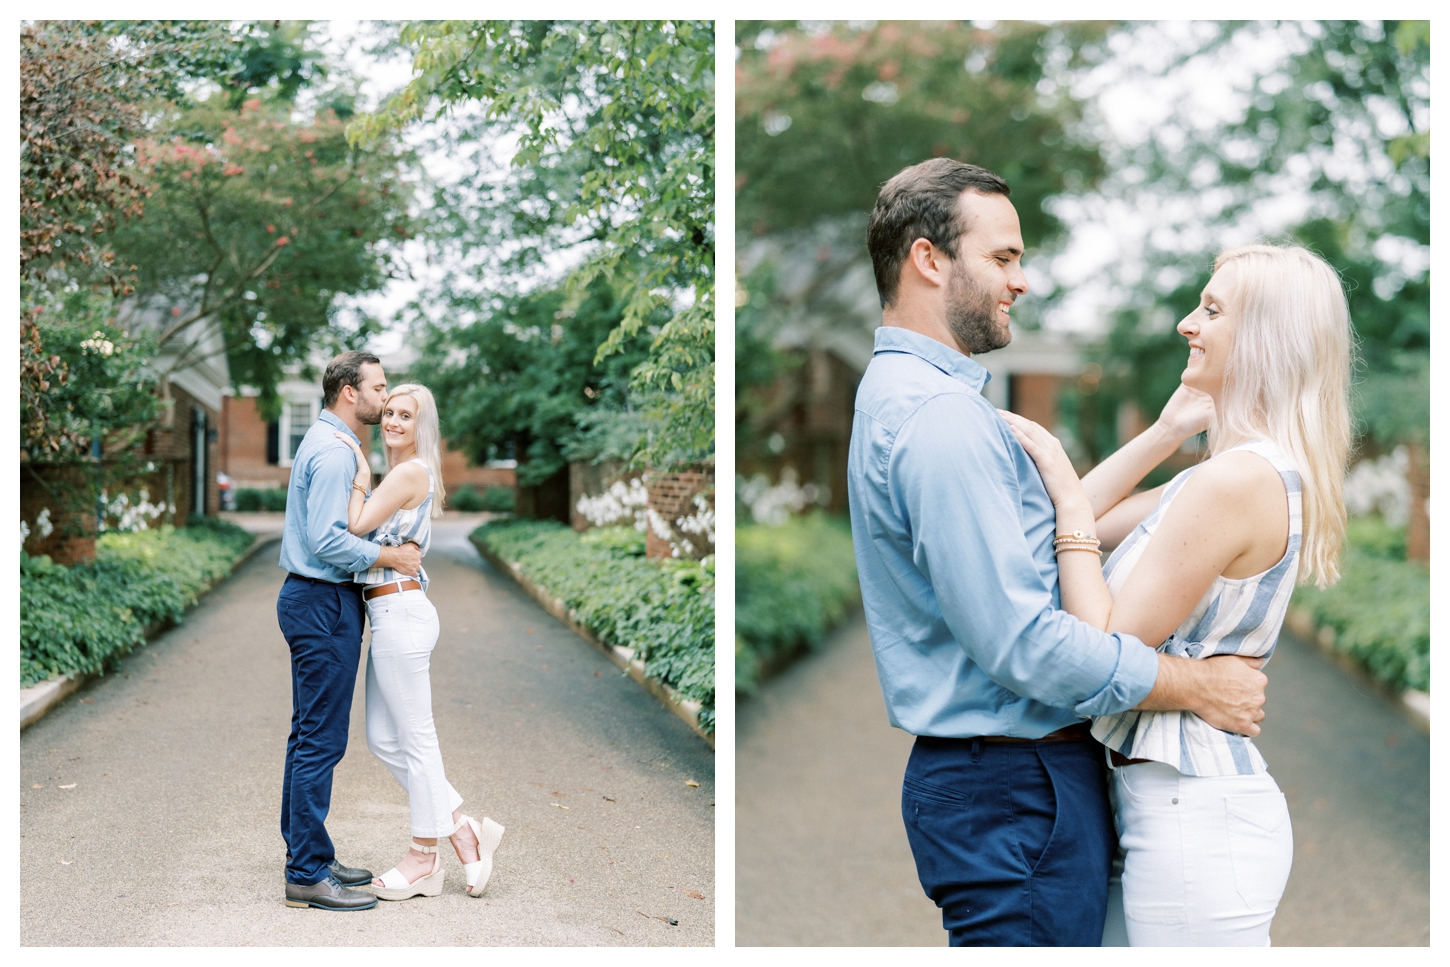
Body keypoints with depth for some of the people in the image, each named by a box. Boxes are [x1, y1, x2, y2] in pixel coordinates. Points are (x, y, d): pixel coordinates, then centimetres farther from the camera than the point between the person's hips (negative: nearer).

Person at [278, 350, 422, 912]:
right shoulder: (333, 453, -16)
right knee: (321, 740, -8)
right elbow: (327, 541, -25)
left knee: (310, 736, 15)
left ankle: (307, 858, 23)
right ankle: (308, 876, -3)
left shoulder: (327, 443, 18)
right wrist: (391, 558, -15)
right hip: (324, 604, -11)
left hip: (315, 599, 11)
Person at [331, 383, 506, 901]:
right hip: (394, 613, 10)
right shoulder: (413, 474, 17)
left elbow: (356, 528, -14)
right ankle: (464, 828, 17)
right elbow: (369, 532, 17)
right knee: (383, 738, 13)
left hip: (400, 611, -10)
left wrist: (360, 474, -8)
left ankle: (425, 856, 12)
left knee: (416, 737, 1)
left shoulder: (410, 472, -12)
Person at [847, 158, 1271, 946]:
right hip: (1014, 791, -11)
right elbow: (1023, 643, -24)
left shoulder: (897, 394, 15)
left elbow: (1060, 520, 20)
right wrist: (1196, 684, -13)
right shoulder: (939, 417, -21)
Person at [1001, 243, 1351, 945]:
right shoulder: (1261, 468, 10)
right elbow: (1086, 520, 16)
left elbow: (1105, 653, -18)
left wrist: (1068, 497, -12)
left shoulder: (1237, 479, -20)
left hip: (1196, 818, -10)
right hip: (1203, 802, 10)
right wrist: (1169, 430, 7)